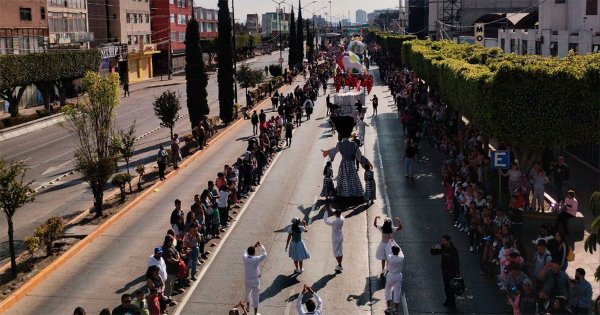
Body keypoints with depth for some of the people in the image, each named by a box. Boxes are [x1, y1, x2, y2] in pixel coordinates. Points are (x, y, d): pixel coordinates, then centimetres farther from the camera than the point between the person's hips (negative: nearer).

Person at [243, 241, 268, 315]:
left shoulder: (245, 258, -11)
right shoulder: (256, 259, -22)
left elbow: (246, 252, 12)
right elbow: (264, 254, -8)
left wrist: (254, 246, 11)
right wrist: (261, 246, 3)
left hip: (247, 280, 4)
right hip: (255, 280, -4)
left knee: (248, 293, 27)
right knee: (255, 296, 4)